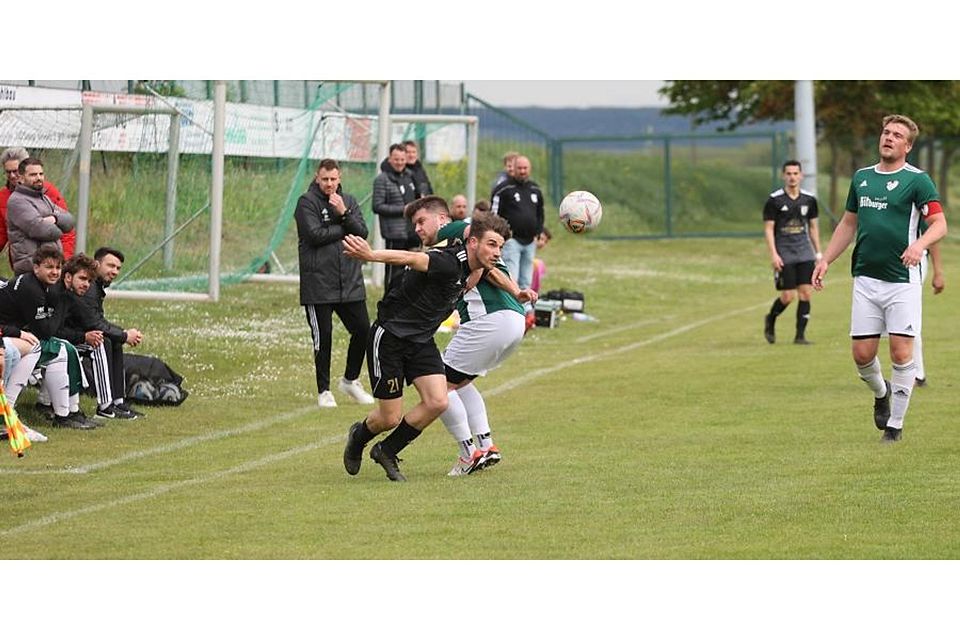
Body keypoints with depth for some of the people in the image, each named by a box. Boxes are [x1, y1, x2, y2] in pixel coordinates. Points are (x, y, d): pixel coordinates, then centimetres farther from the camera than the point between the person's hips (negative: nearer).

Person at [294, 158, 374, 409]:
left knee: (362, 330, 5)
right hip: (318, 283, -5)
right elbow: (315, 235, -16)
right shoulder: (307, 203, -4)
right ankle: (323, 390, 12)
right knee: (323, 336, 0)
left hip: (350, 282, 5)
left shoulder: (349, 202, 11)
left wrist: (344, 214, -13)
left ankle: (350, 380, 25)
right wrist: (344, 228, -6)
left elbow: (362, 233, 0)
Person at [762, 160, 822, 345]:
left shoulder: (809, 200, 7)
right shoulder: (774, 200, -5)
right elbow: (768, 228, -4)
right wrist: (773, 255, -12)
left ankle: (800, 335, 2)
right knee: (788, 296, -6)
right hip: (784, 255, -4)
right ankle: (770, 320, 24)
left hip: (805, 253, 4)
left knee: (806, 293, -5)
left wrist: (818, 253, 13)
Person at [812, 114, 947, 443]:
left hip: (902, 280, -5)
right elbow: (848, 223, 22)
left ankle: (895, 423, 6)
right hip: (866, 279, 5)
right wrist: (825, 260, 15)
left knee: (901, 353, -6)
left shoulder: (917, 180, -4)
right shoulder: (862, 177, 13)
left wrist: (920, 244, -31)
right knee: (862, 353, 2)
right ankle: (881, 392, 34)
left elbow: (940, 223, -11)